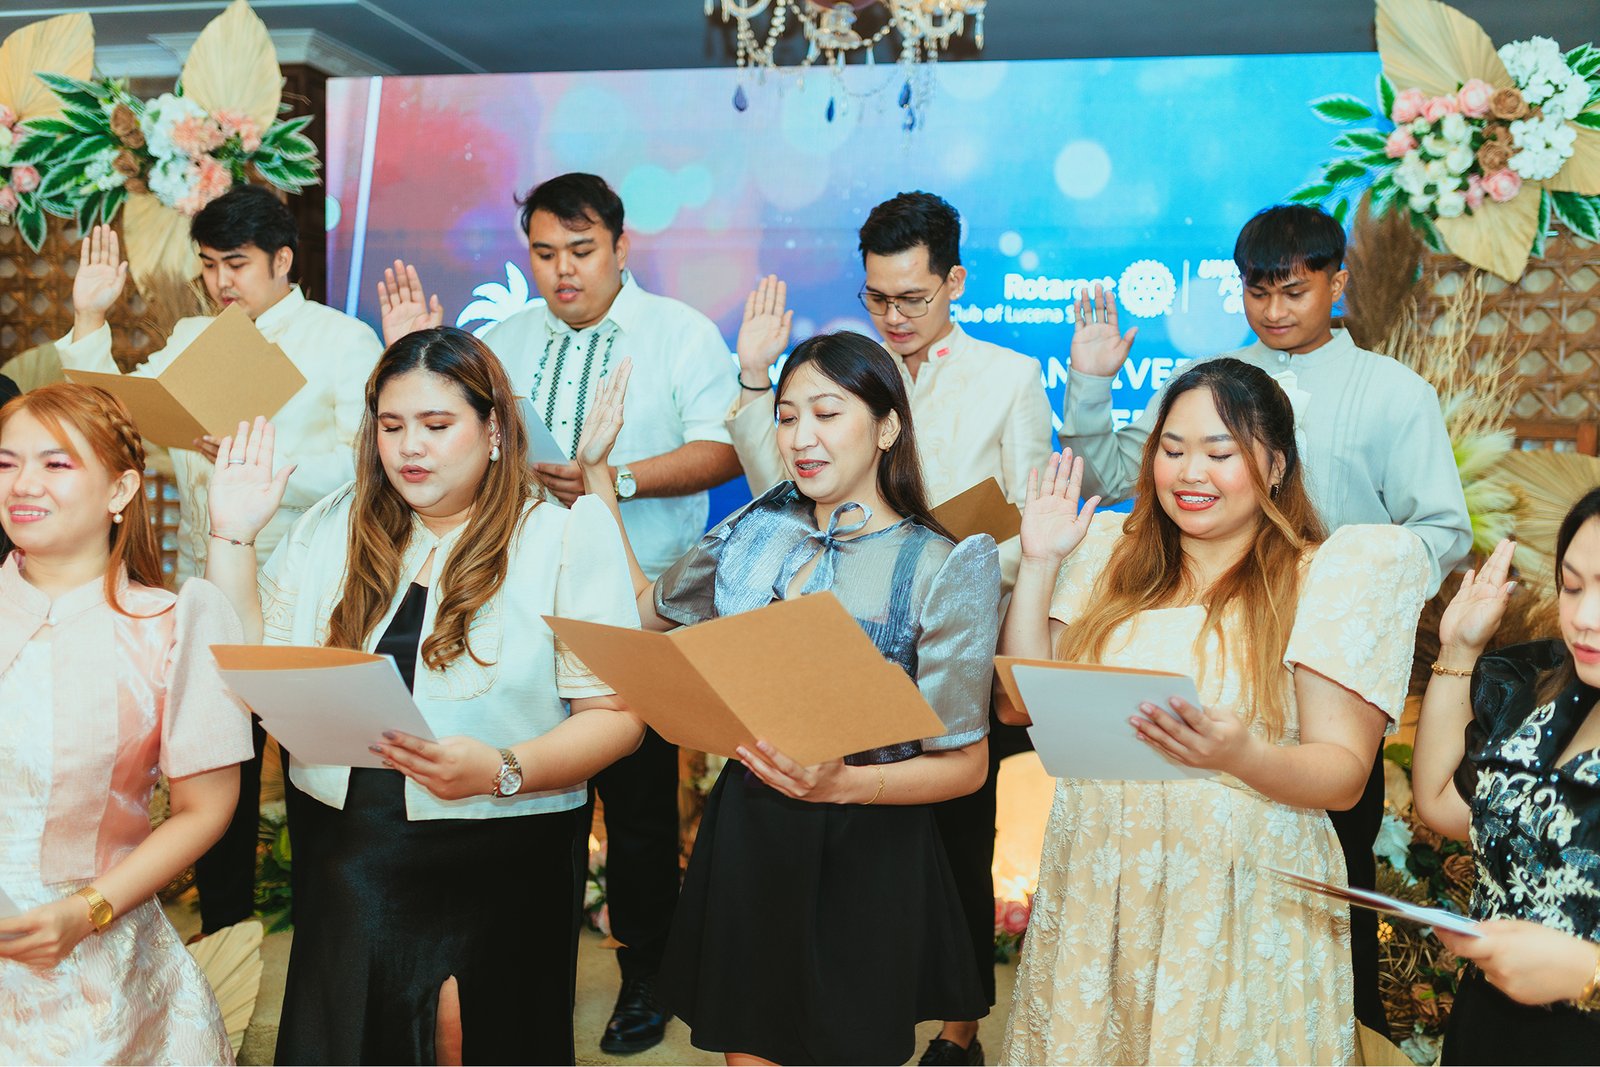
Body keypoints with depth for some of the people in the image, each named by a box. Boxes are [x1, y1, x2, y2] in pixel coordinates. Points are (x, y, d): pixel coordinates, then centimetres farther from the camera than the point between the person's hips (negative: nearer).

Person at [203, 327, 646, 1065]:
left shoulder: (567, 535, -5)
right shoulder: (332, 526, 9)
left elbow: (616, 715, -10)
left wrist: (502, 771, -25)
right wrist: (232, 535, 1)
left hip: (498, 865, -3)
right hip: (344, 855, 4)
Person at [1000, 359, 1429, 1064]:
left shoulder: (1327, 577, -5)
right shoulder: (1112, 562, 7)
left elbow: (1345, 775, -9)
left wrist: (1239, 754, -29)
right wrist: (1038, 563, -1)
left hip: (1242, 899, -3)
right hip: (1093, 893, 4)